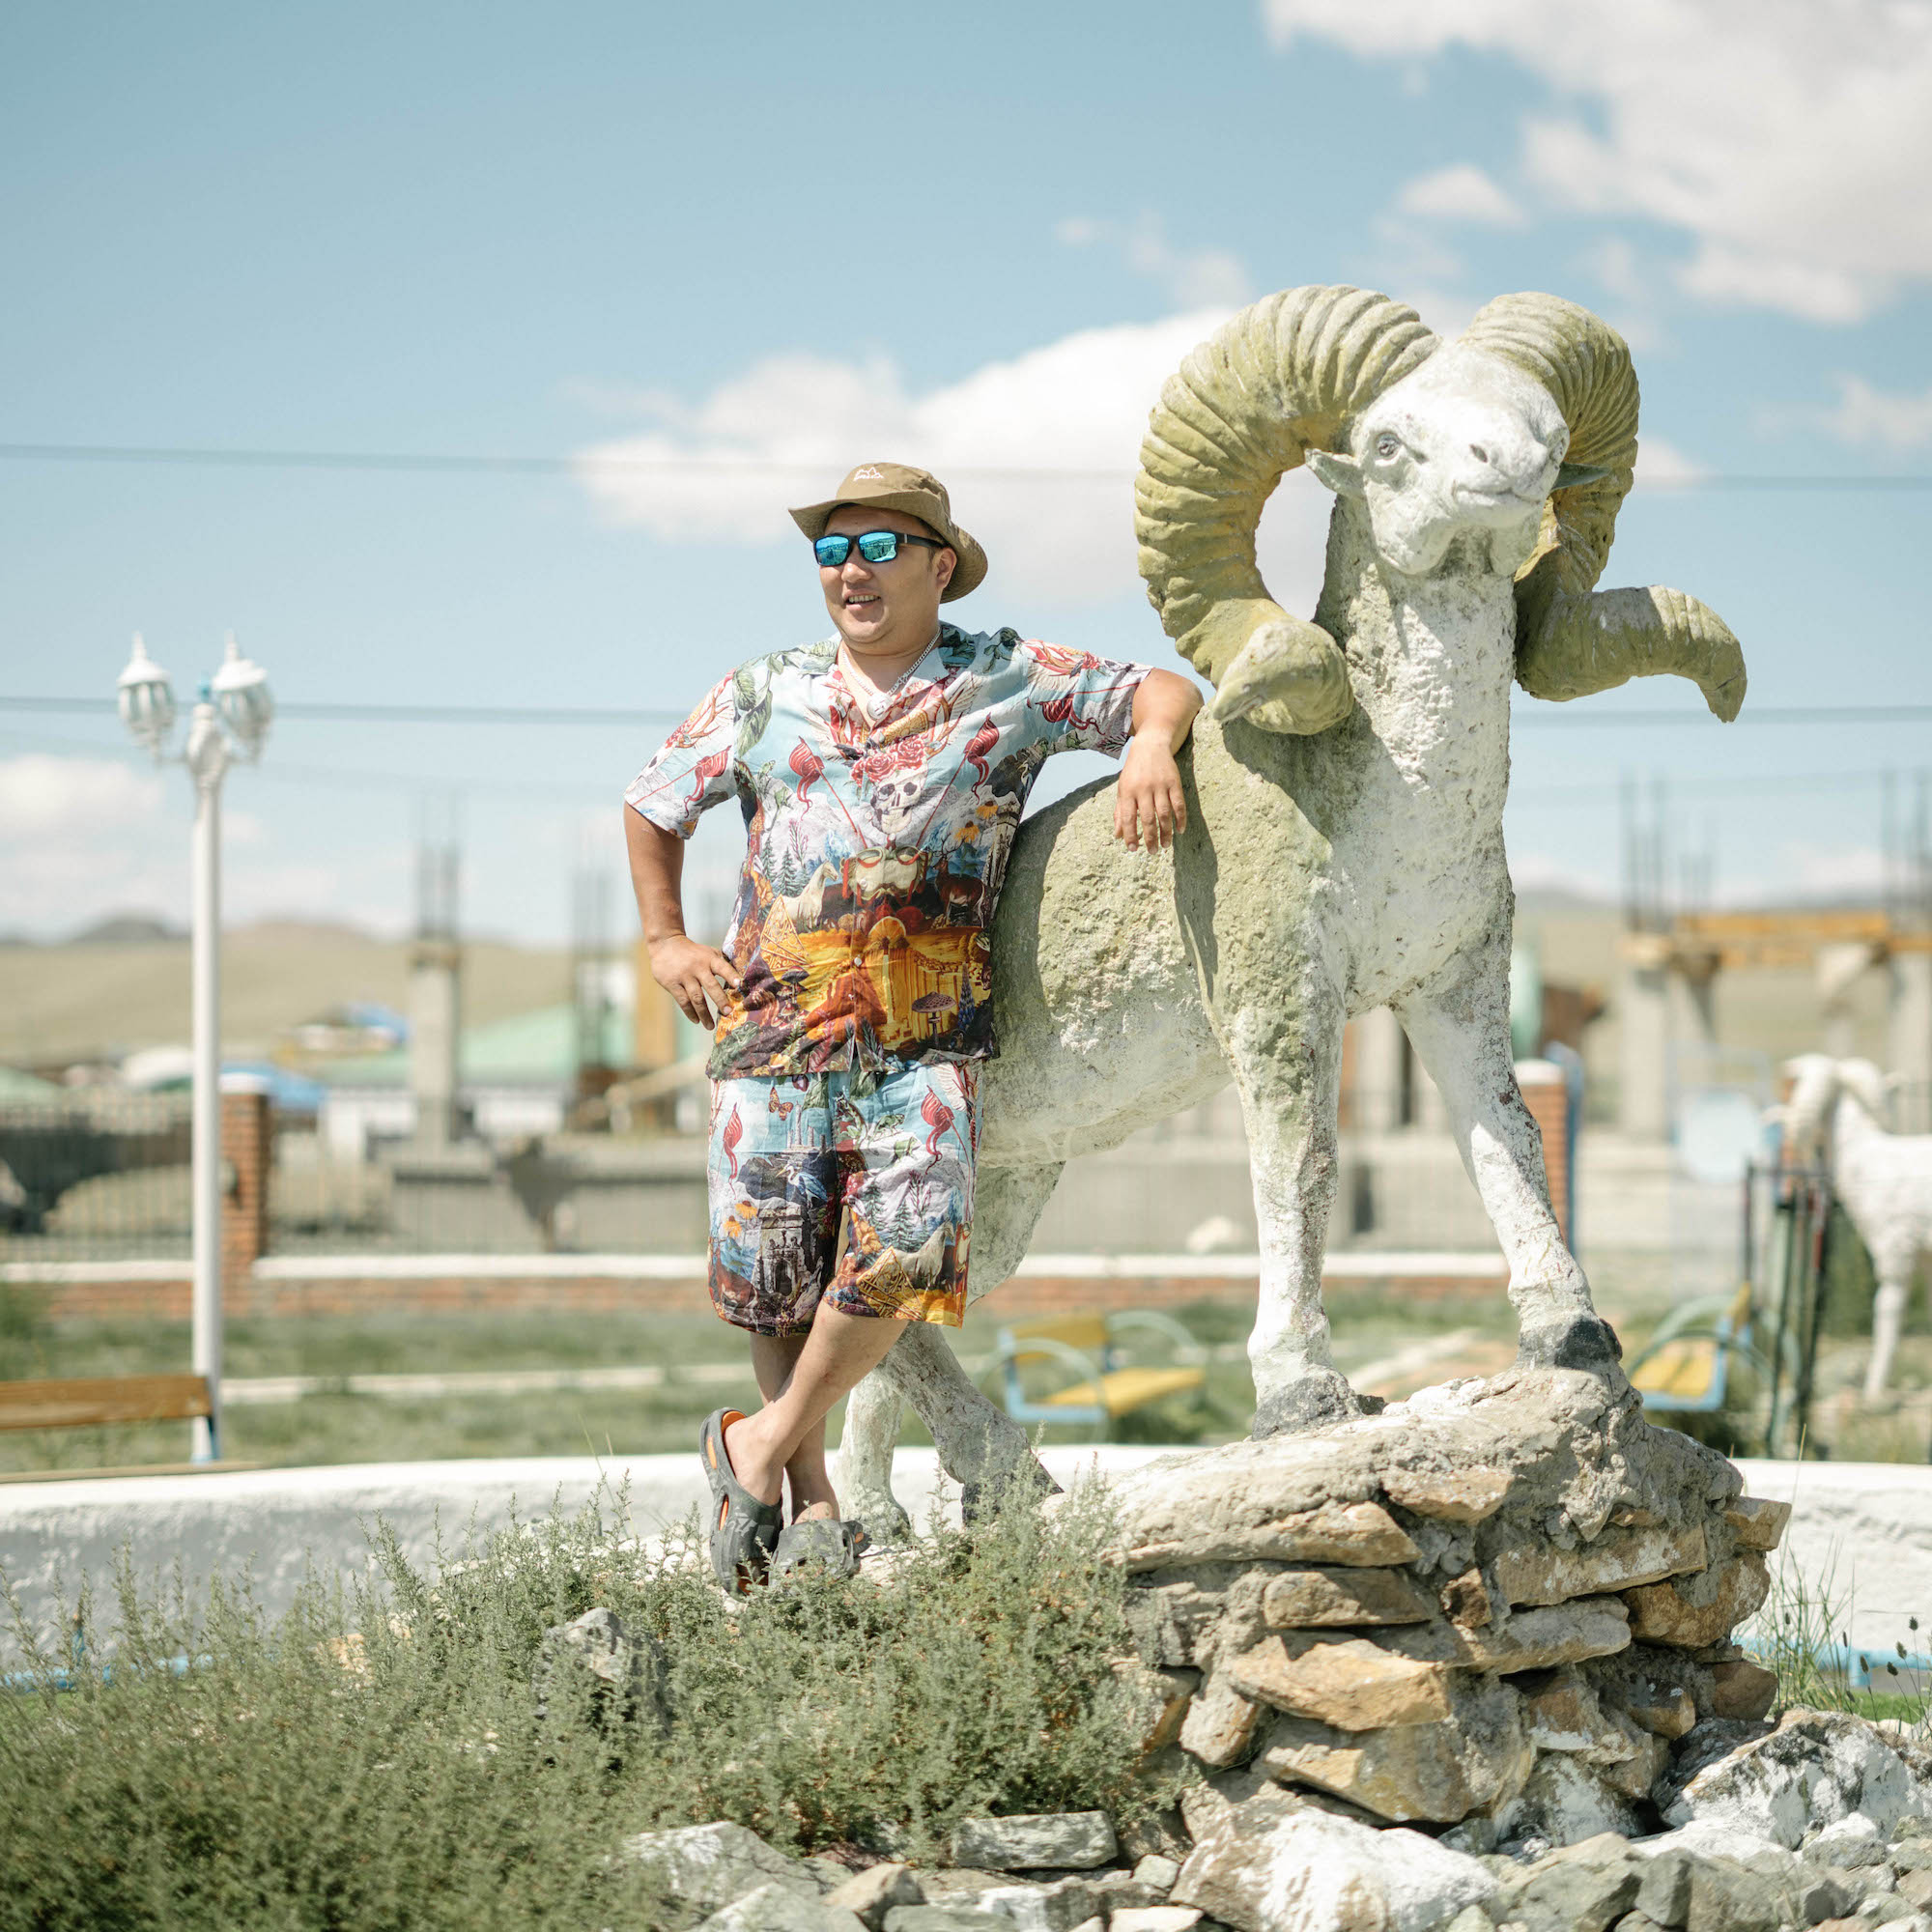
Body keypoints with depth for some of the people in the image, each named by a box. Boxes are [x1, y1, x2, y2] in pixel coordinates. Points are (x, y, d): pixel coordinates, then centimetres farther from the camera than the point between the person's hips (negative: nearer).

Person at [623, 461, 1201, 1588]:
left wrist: (1151, 744, -13)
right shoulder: (766, 699, 16)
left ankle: (766, 1444, -2)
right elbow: (655, 805, 28)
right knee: (770, 1263, -3)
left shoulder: (1009, 681, 10)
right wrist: (665, 940, 17)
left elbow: (1161, 691, 10)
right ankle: (813, 1500, 14)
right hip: (776, 1022, 2)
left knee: (908, 1238, -21)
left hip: (927, 1037, -2)